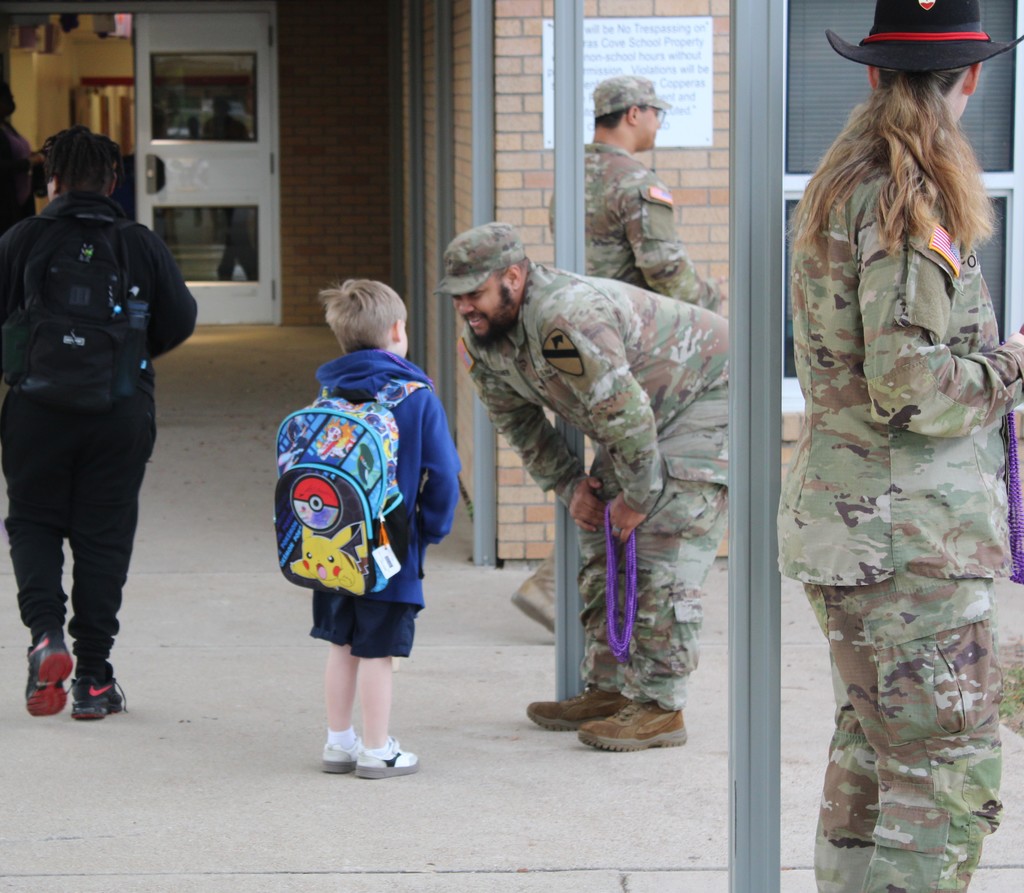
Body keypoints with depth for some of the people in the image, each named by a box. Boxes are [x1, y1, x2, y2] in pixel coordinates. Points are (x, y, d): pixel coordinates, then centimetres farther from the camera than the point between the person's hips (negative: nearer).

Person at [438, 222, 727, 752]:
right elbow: (516, 420, 10)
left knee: (662, 553, -14)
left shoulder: (565, 321, -37)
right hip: (643, 410, 10)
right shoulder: (482, 337, -5)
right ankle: (609, 689, 17)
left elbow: (624, 414, -33)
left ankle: (660, 707, -11)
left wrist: (639, 497, -20)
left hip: (705, 394, -10)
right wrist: (569, 485, 3)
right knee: (603, 548, 9)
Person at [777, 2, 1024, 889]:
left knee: (871, 752, 17)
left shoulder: (843, 184, 13)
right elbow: (913, 387, -21)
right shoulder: (911, 200, -16)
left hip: (848, 517, 10)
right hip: (911, 532, -10)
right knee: (947, 779, -8)